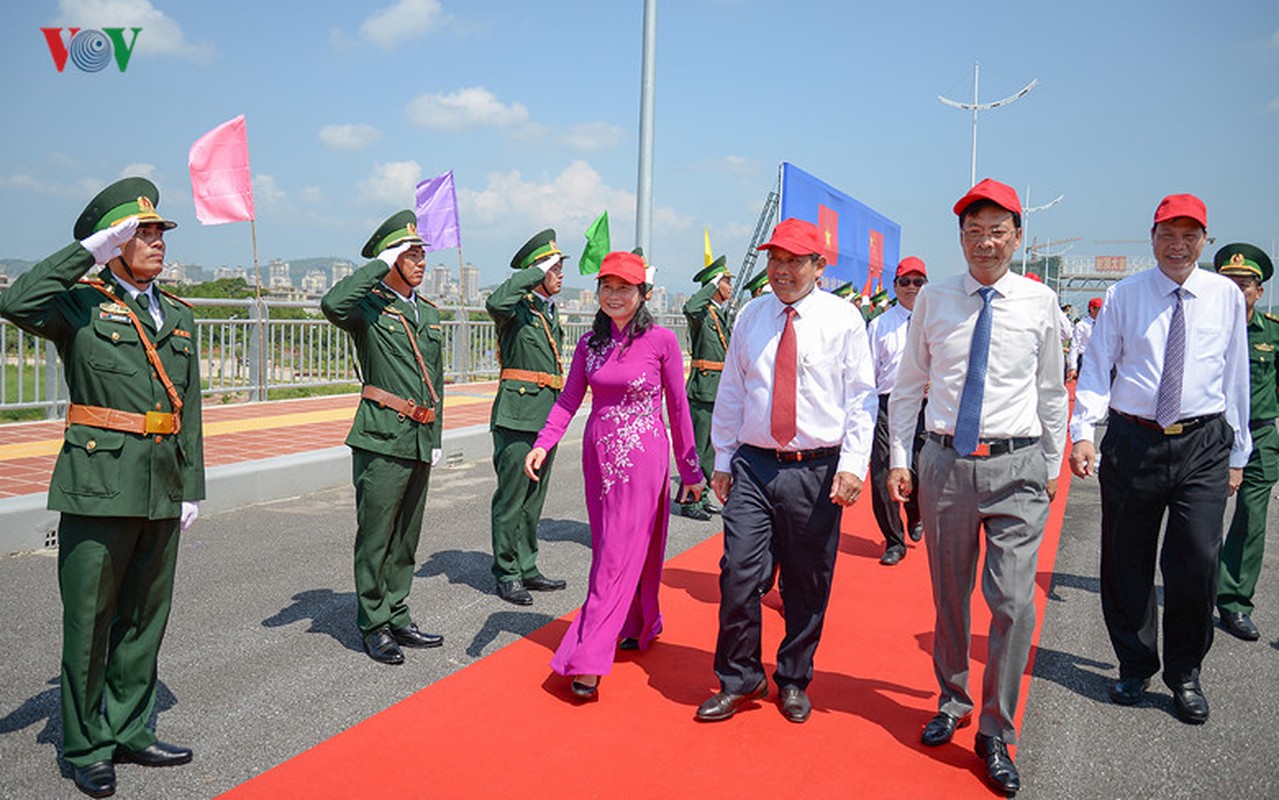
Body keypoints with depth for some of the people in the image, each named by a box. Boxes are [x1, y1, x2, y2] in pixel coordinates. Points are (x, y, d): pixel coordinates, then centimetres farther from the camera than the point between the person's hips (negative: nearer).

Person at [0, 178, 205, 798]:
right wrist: (89, 248, -17)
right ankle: (86, 749, 18)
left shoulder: (179, 317, 14)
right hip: (99, 482, -5)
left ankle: (128, 730, 28)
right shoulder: (81, 304, -1)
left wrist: (192, 486, 12)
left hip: (161, 487, 6)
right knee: (89, 620, 3)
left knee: (146, 615, 13)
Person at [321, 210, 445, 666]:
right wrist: (378, 265, -19)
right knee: (375, 535, 1)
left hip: (419, 441, 7)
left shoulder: (430, 314, 15)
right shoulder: (369, 307, -5)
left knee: (406, 537, 14)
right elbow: (333, 305, -30)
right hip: (383, 439, -7)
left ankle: (397, 618, 26)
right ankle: (373, 625, 14)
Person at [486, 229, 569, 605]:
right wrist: (536, 272, -23)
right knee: (511, 497, -2)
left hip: (547, 416, 8)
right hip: (518, 416, -8)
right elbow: (495, 302, -33)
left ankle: (527, 568, 23)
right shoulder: (517, 308, -7)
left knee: (534, 499, 14)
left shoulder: (550, 310, 18)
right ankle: (507, 575, 8)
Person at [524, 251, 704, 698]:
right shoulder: (591, 342, 6)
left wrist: (690, 471, 4)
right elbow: (569, 400, 2)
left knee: (619, 555, -7)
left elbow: (678, 409, -1)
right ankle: (642, 626, 35)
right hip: (599, 453, 5)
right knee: (610, 551, 14)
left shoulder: (661, 341, -7)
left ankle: (589, 660, -5)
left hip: (642, 455, -5)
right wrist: (542, 444, -14)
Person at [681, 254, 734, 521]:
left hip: (723, 390, 9)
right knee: (698, 447, -6)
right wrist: (712, 285, -22)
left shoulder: (726, 315, 17)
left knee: (712, 445, 14)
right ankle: (689, 501, 1)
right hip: (704, 388, -9)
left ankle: (701, 497, 23)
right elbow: (689, 308, -35)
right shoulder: (702, 313, -9)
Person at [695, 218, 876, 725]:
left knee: (807, 584, 8)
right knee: (739, 574, -3)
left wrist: (853, 465, -11)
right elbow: (731, 392, 13)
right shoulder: (750, 317, 9)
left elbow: (861, 398, -2)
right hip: (753, 465, 2)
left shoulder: (842, 319, 0)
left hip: (816, 471, -2)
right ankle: (738, 679, 16)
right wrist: (722, 459, 10)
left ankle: (793, 681, 27)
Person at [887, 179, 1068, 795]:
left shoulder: (1039, 302, 1)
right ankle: (952, 704, 36)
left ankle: (996, 734, 13)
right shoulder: (934, 300, 2)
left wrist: (1052, 465, 13)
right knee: (949, 597, 13)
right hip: (945, 462, 1)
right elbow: (908, 386, 8)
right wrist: (899, 459, 4)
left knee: (1013, 603, -5)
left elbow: (1051, 391, 11)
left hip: (1017, 466, -1)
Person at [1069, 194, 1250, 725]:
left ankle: (1185, 675, 17)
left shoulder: (1226, 297, 6)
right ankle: (1135, 667, 28)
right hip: (1132, 439, 0)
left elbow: (1236, 377, 10)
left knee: (1197, 560, -6)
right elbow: (1096, 368, 0)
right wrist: (1082, 432, -14)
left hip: (1203, 444, 0)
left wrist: (1238, 453, 12)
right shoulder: (1123, 296, 2)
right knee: (1126, 561, 7)